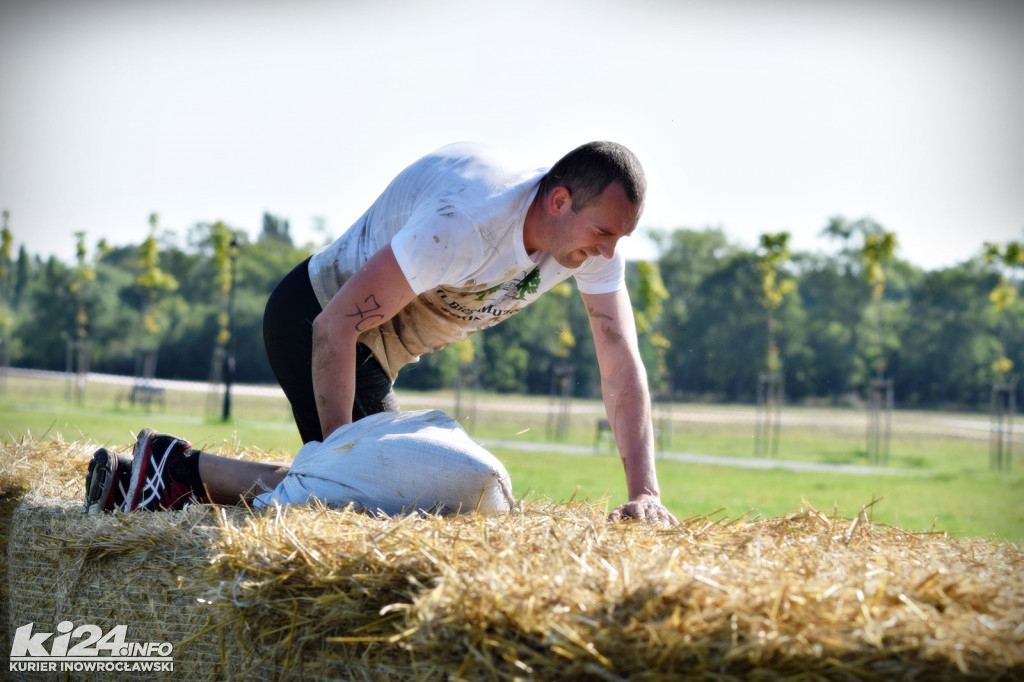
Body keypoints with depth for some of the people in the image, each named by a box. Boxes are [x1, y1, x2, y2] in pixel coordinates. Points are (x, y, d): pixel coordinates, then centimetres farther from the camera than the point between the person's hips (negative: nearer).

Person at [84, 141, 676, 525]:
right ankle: (180, 470, -9)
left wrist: (645, 493, -23)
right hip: (313, 319, -9)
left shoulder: (594, 235, -12)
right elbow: (337, 325, -32)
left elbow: (622, 366, -13)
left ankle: (178, 471, 17)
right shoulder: (466, 222, -36)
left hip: (374, 352, 9)